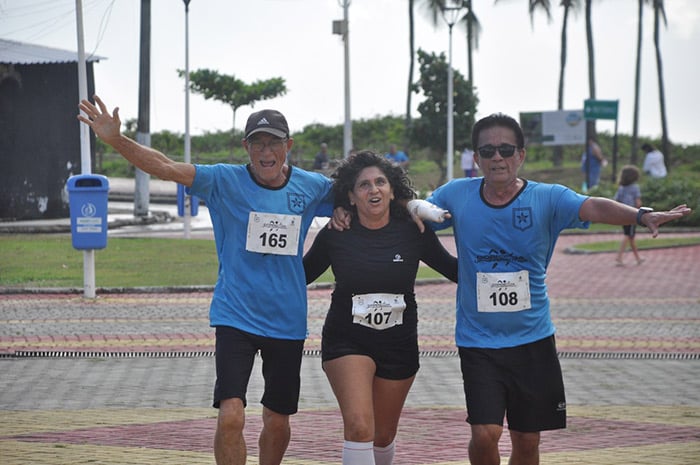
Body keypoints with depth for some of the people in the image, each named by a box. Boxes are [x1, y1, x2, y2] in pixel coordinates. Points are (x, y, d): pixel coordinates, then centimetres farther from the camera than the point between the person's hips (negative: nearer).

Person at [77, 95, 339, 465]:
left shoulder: (310, 186, 1)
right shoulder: (225, 181, -6)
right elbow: (165, 167, -15)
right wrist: (115, 139, -29)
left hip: (287, 322, 3)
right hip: (235, 316, -3)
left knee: (277, 422, 13)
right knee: (230, 417, -16)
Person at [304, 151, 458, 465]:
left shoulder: (413, 233, -5)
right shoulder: (335, 236, -6)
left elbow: (453, 270, 8)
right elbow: (301, 274, 8)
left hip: (399, 345, 2)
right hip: (347, 341, -2)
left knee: (383, 435, 14)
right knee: (359, 426, -22)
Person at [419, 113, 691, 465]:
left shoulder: (547, 198, -8)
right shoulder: (456, 195, -2)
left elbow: (593, 208, -25)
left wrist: (641, 216, -42)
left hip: (533, 339, 1)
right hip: (478, 340, -1)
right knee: (485, 434, -15)